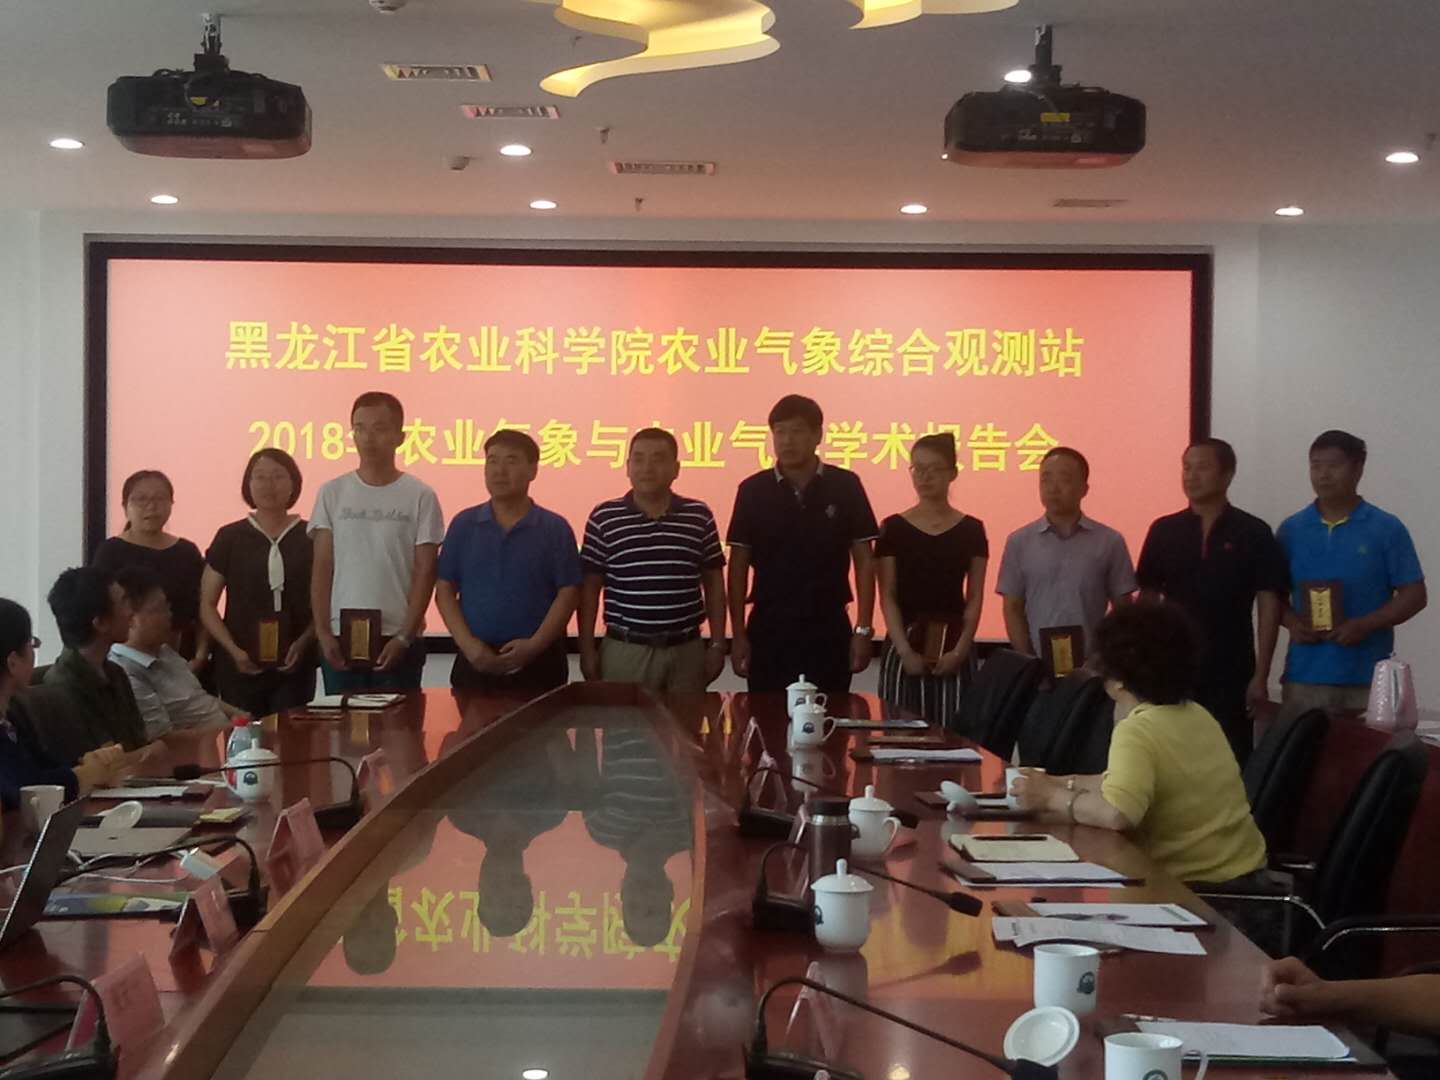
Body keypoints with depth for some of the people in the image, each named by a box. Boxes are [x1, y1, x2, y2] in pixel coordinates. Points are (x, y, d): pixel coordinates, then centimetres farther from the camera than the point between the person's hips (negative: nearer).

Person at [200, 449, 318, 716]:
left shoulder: (311, 538, 4)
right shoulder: (230, 537, 3)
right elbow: (207, 604, 4)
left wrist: (304, 642, -9)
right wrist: (233, 649, -8)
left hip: (295, 665, 0)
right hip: (240, 665, 0)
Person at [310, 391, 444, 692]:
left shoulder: (420, 496, 0)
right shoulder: (332, 493, 5)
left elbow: (425, 573, -2)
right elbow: (322, 568, 5)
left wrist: (405, 637, -9)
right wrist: (323, 632, -3)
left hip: (398, 638, -2)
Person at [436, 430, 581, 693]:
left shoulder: (555, 528, 1)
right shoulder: (463, 525, 7)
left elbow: (568, 593, -2)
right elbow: (445, 590, 6)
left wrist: (535, 645, -14)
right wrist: (466, 643, -8)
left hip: (537, 661, -1)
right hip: (476, 659, 2)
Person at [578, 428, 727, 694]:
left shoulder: (699, 517, 4)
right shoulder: (603, 519, 0)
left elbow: (713, 583, 8)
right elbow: (590, 587, 4)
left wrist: (717, 644, 4)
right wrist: (587, 649, 0)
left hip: (687, 649, 1)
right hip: (624, 650, -1)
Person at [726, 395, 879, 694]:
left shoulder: (845, 486, -1)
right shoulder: (753, 490, 0)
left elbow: (864, 560, 2)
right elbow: (738, 566, 3)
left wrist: (863, 629, -4)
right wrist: (738, 634, -2)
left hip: (829, 627, 0)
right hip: (769, 627, 0)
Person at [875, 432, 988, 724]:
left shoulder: (971, 529, 6)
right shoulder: (894, 527, 3)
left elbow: (975, 598, 4)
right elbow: (887, 597, 0)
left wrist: (960, 650, -8)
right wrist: (904, 650, -11)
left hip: (953, 648, 0)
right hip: (904, 644, 0)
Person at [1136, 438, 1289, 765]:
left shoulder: (1253, 533, -2)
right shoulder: (1163, 531, 5)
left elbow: (1268, 605, -3)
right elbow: (1147, 599, 9)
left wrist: (1260, 676, -8)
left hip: (1231, 675, -2)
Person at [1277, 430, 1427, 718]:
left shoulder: (1387, 529, 1)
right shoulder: (1291, 529, 9)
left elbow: (1414, 595, 0)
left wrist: (1365, 625, -13)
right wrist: (1291, 621, -7)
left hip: (1369, 677, -2)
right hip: (1304, 675, 2)